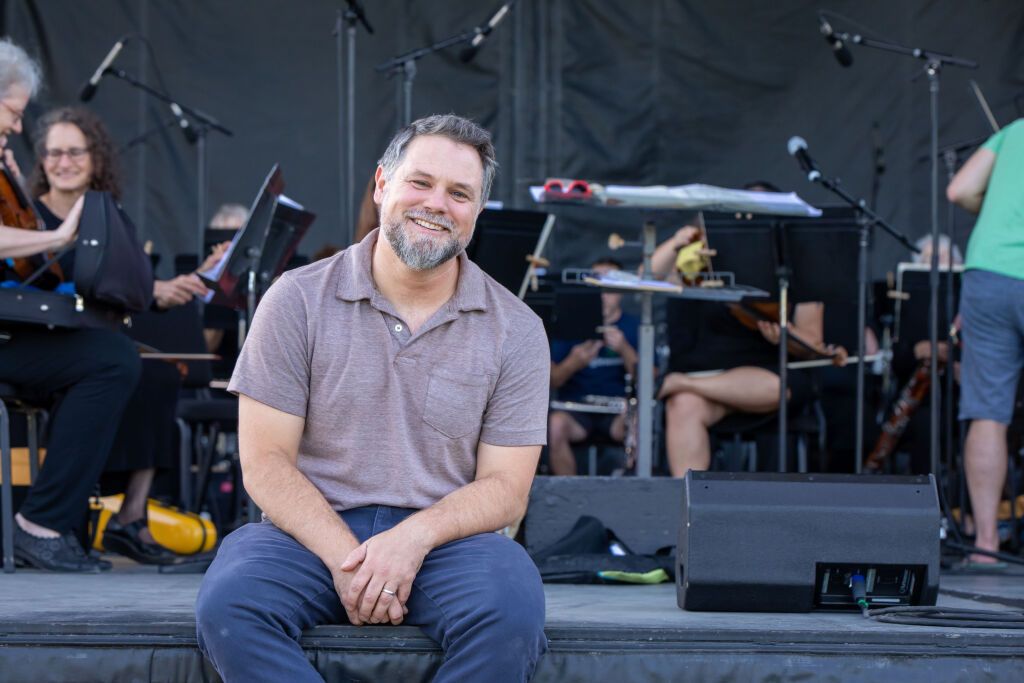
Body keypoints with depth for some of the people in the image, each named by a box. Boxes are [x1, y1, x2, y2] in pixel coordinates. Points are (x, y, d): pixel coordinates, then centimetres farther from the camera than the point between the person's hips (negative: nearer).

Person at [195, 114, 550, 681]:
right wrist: (344, 557, -18)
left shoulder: (515, 331, 5)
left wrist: (414, 537, -18)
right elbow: (266, 463, -2)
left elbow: (504, 489, 2)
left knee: (511, 613, -33)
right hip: (313, 530, 0)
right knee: (227, 605, -32)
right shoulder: (299, 300, 2)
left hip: (446, 537, 0)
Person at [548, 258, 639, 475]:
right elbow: (552, 381, 4)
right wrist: (573, 364, -17)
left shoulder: (635, 327, 11)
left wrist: (625, 351, -16)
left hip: (618, 411, 0)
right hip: (576, 407, 1)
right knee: (556, 423, -34)